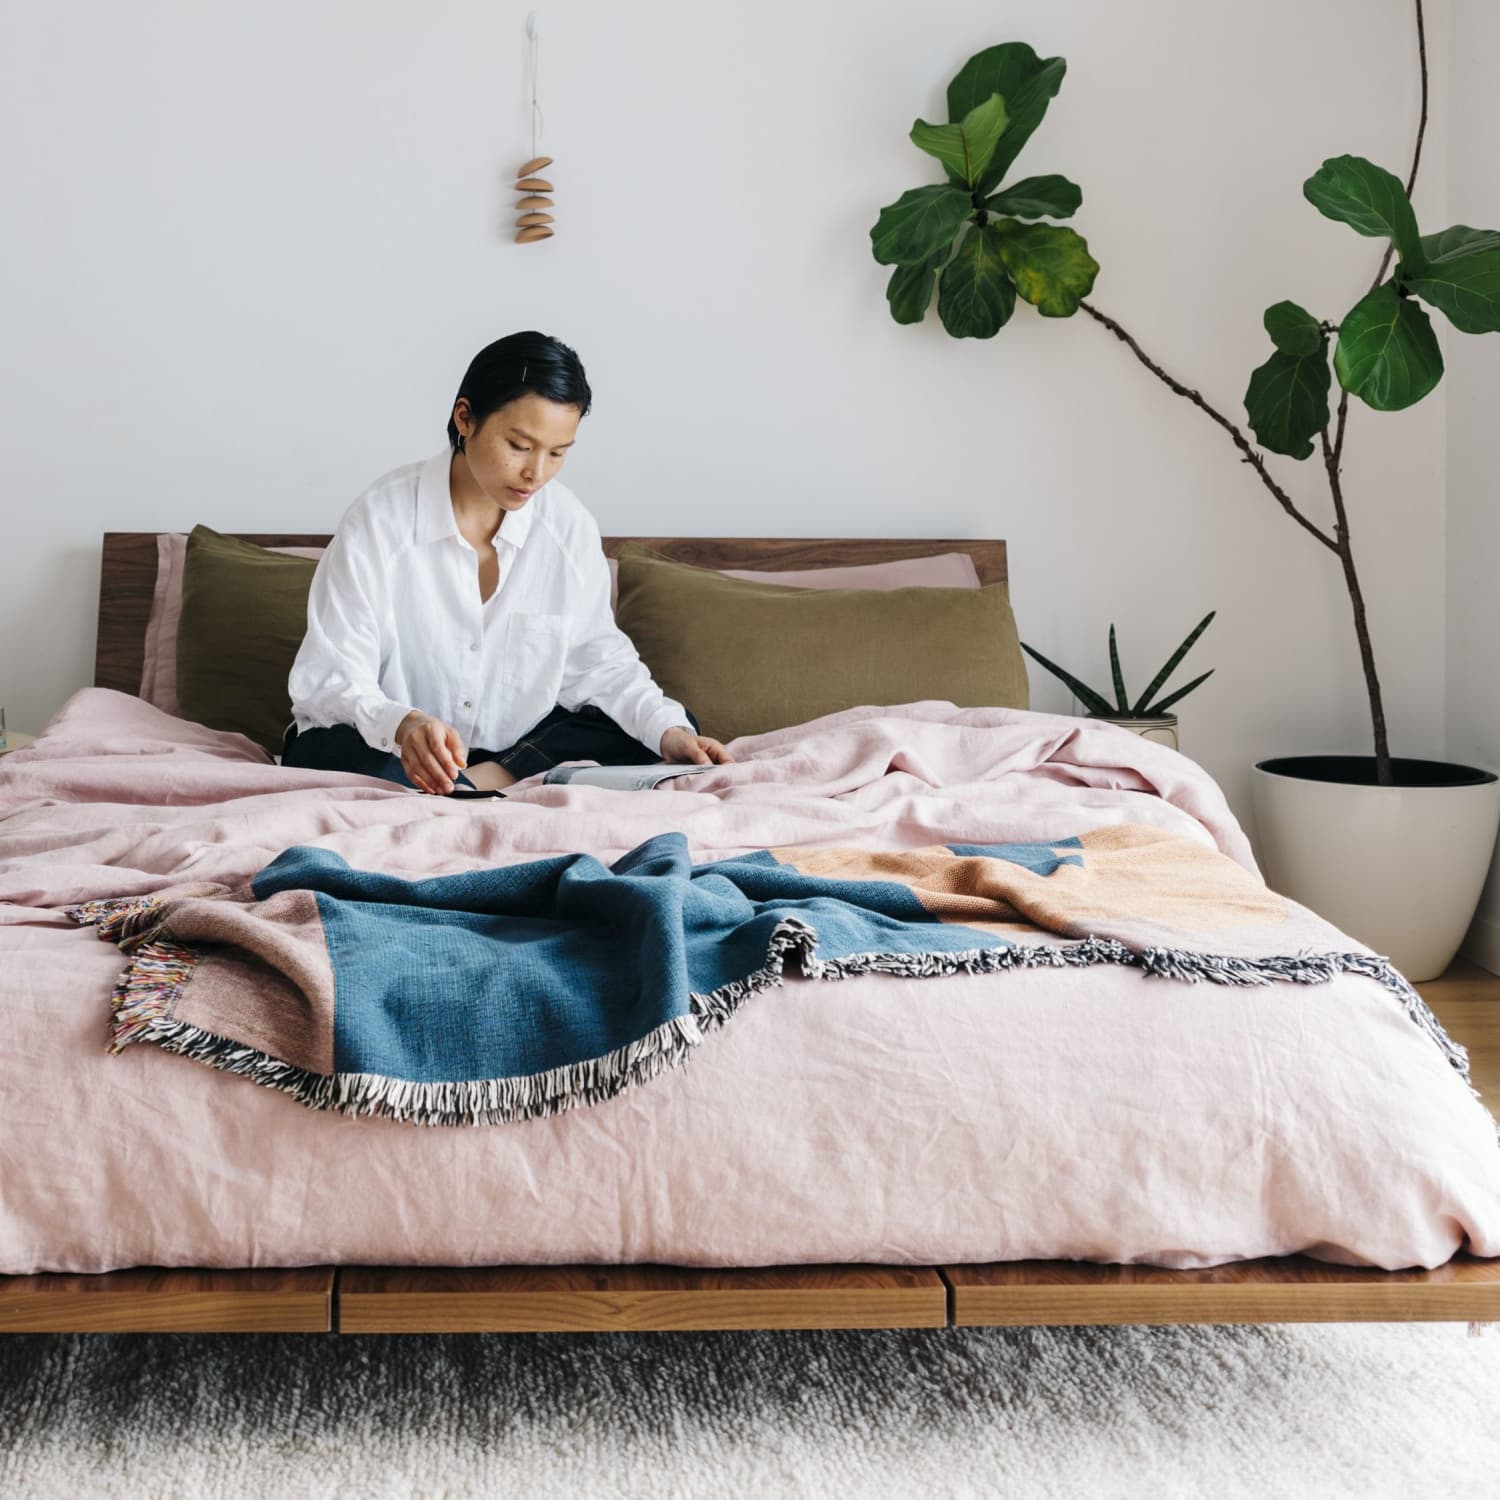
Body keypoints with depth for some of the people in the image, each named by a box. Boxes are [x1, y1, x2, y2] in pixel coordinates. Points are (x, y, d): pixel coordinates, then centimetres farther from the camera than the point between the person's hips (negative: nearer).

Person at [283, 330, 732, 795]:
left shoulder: (569, 524, -5)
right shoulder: (381, 518, -16)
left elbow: (597, 659, 3)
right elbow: (328, 679, -20)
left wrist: (669, 733, -16)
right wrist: (402, 725, -42)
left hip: (511, 748, 5)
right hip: (384, 747, -4)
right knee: (349, 758, -37)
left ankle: (494, 777, -19)